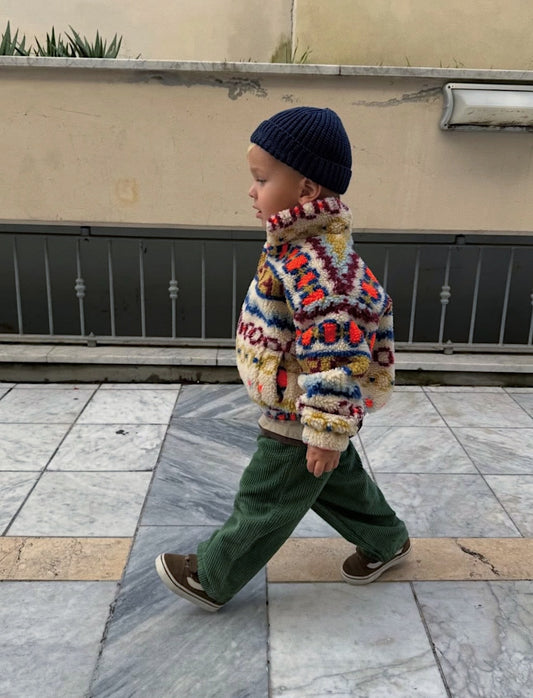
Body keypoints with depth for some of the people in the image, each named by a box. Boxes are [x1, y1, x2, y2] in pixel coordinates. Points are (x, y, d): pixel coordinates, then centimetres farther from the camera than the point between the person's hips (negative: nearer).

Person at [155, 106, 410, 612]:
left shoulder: (308, 263, -31)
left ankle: (212, 578, 29)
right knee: (338, 480, 27)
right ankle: (386, 541, 48)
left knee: (264, 502, 9)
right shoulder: (314, 246, 3)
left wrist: (327, 432, -28)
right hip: (305, 414, 10)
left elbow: (334, 352, -33)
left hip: (299, 422, -10)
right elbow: (369, 303, 16)